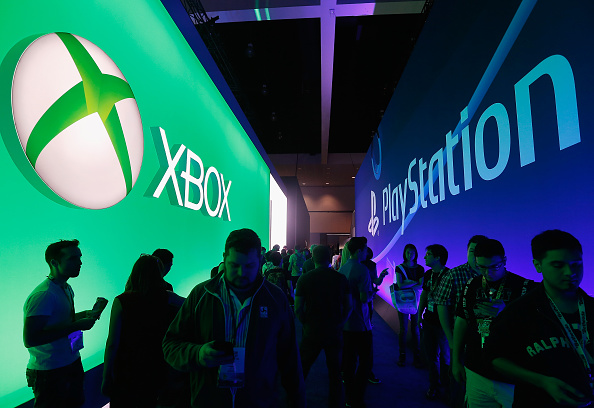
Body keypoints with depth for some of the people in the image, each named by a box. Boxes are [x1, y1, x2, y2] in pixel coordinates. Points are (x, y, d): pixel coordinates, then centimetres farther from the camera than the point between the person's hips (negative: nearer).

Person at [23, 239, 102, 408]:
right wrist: (76, 325, -27)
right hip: (49, 373, -8)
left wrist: (84, 315, 1)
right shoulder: (43, 295, -23)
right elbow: (29, 339, -28)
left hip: (73, 363, 8)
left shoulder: (67, 289, 7)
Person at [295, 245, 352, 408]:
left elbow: (298, 309, -9)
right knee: (335, 373, 17)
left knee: (301, 369, 15)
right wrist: (340, 324, 9)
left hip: (312, 332, -1)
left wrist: (307, 325, 4)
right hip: (335, 332, 2)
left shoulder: (305, 279, -9)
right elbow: (349, 306, 1)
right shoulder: (341, 278, -4)